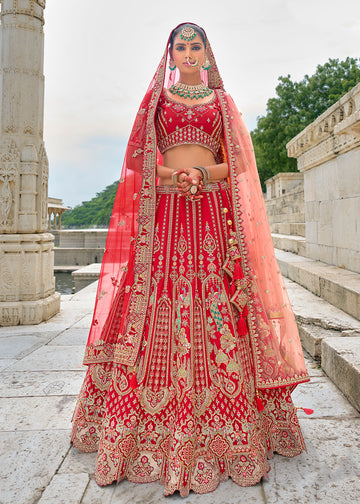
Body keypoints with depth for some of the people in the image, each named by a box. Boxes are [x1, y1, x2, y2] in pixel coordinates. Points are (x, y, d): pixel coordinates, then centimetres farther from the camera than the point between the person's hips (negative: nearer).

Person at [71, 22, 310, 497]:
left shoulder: (222, 100, 19)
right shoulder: (155, 98, 19)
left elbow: (238, 163, 10)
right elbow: (140, 160, 11)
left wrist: (202, 173, -9)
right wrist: (173, 175, -8)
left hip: (214, 215, 0)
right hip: (163, 214, 0)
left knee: (217, 317, -7)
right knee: (156, 315, -7)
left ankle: (223, 434, 6)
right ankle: (146, 430, 6)